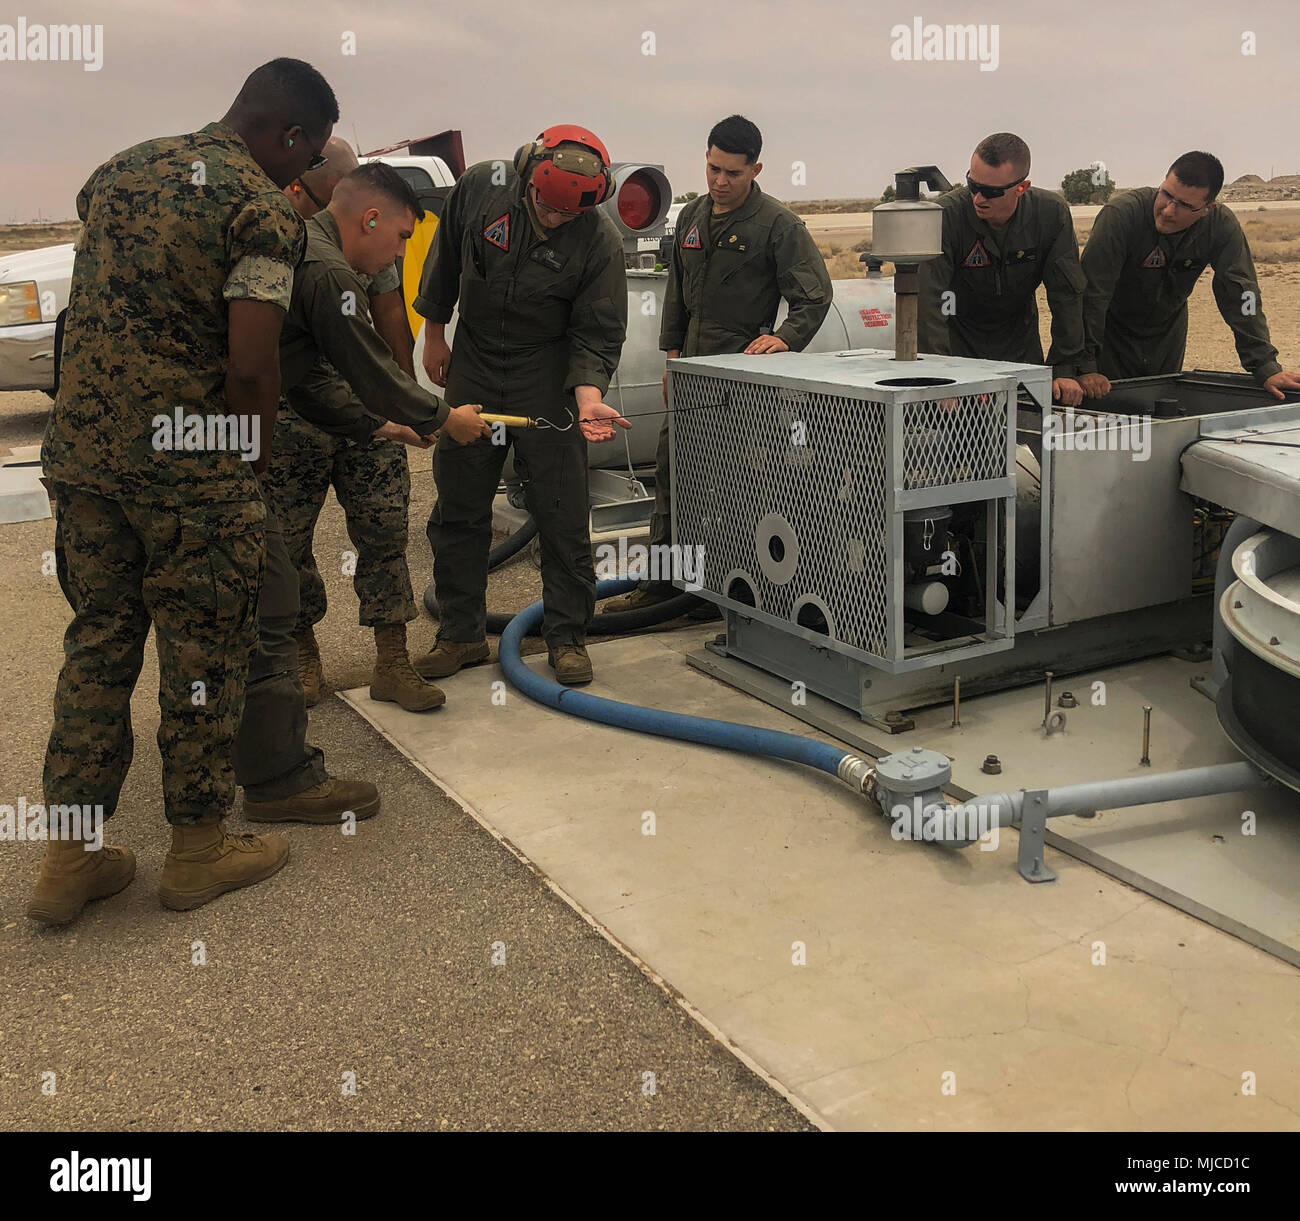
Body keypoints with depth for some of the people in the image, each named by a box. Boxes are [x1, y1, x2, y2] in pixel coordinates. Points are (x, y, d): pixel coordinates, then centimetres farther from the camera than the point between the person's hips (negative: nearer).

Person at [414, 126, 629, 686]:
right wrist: (434, 335, 11)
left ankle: (567, 636, 12)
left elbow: (596, 336, -13)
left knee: (562, 516, -2)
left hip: (548, 382, -3)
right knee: (458, 509, 6)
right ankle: (461, 634, 19)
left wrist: (589, 400, -30)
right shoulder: (479, 187, -11)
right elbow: (445, 259, 6)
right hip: (472, 371, 3)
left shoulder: (600, 241, -17)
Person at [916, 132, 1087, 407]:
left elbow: (1067, 294, -11)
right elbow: (928, 300, -32)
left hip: (1020, 347, 3)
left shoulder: (1052, 214, -16)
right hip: (958, 342, -3)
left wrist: (1065, 369, -16)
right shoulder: (947, 215, -26)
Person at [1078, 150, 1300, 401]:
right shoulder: (1121, 214, -30)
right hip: (1112, 329, -4)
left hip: (1168, 332, 4)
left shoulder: (1222, 226, -19)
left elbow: (1240, 296, -17)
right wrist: (1085, 366, -36)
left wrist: (1266, 367, -21)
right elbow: (1092, 292, -32)